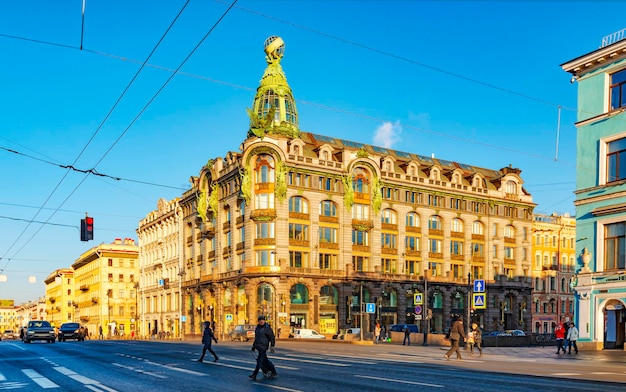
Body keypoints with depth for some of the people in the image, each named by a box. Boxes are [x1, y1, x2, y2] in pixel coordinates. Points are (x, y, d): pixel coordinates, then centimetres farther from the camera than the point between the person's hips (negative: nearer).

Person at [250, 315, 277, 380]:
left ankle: (254, 375, -6)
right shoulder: (257, 327, 13)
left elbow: (272, 337, -9)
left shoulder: (267, 328, -9)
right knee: (265, 360, 12)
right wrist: (253, 346, 22)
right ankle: (274, 372, 23)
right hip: (258, 347, 8)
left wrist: (272, 346, -15)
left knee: (259, 361, -7)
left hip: (263, 347, -8)